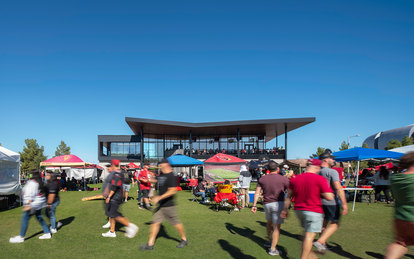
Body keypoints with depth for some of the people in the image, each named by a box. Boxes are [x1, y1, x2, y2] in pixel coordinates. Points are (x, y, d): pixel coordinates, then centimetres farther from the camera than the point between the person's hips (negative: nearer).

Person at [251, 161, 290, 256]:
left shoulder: (262, 179, 4)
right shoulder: (283, 179, -5)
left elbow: (257, 193, 2)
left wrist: (254, 205, 4)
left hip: (266, 204, 4)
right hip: (278, 203, -4)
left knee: (269, 222, 26)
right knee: (276, 227, 3)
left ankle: (269, 240, 41)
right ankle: (273, 249, 5)